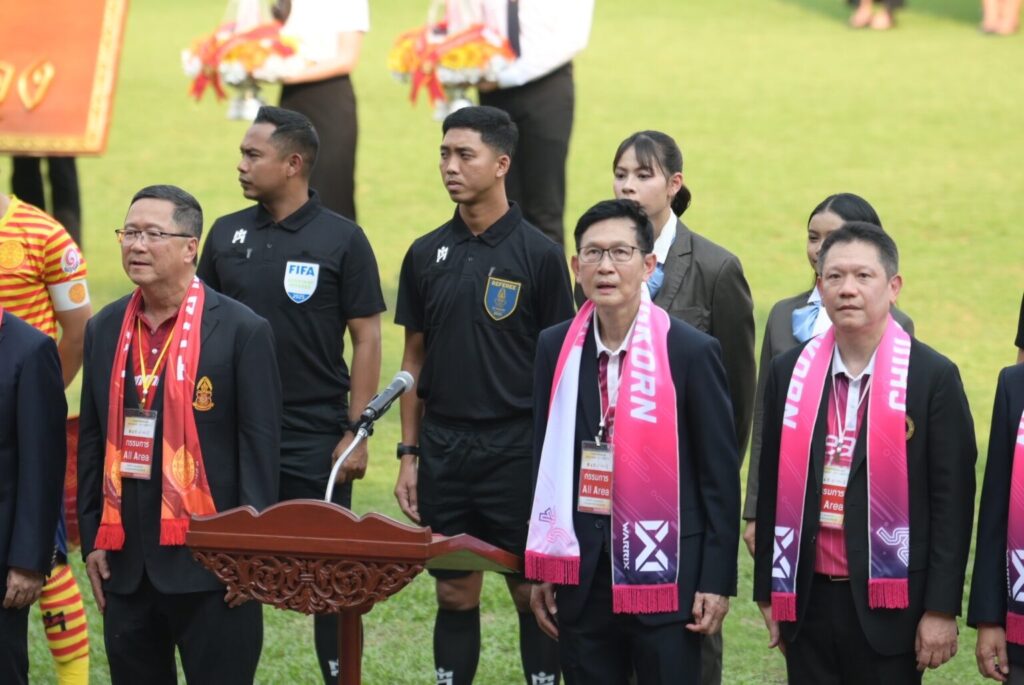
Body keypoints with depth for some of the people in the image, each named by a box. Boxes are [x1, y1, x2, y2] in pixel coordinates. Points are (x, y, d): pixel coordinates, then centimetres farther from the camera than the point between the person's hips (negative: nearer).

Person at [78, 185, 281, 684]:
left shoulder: (242, 331, -5)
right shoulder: (104, 330, 11)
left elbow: (260, 445, -7)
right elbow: (92, 442, 13)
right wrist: (92, 539, 8)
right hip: (126, 559, 5)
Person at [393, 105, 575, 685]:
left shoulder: (539, 254, -4)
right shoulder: (427, 255, 7)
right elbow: (415, 359, 12)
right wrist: (408, 455, 7)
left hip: (518, 447, -3)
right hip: (444, 447, 4)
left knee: (533, 592, 2)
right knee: (455, 594, 8)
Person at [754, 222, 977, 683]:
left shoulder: (932, 377, -5)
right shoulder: (790, 373, 7)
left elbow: (953, 501, -5)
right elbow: (772, 489, 11)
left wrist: (942, 609, -9)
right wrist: (768, 593, 9)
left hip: (889, 604, -3)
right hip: (808, 600, 3)